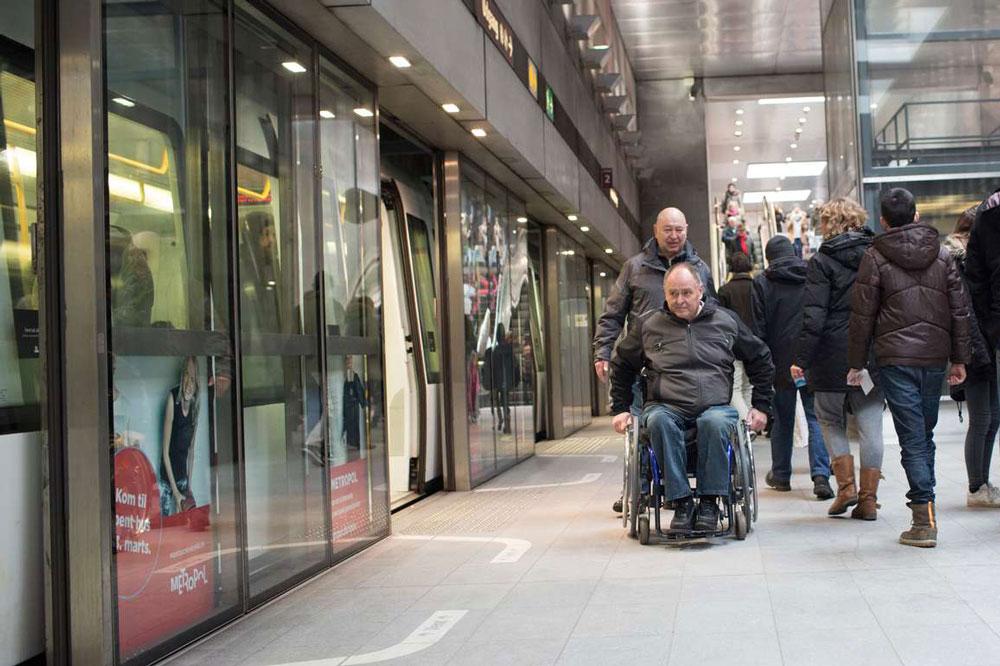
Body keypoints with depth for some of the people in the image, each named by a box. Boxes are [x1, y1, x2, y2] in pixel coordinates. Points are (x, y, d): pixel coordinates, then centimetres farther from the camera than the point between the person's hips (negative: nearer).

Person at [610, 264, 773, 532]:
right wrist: (620, 408, 16)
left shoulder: (727, 321, 12)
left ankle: (709, 501, -26)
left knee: (715, 422, -37)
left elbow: (761, 361, 23)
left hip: (715, 407, 0)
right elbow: (621, 366, 24)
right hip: (666, 407, 1)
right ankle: (681, 501, -32)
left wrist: (761, 406, 16)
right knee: (659, 420, -36)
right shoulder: (647, 324, 11)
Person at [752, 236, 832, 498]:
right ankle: (820, 475, -13)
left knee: (783, 420, 11)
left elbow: (759, 328, -3)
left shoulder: (762, 283, 0)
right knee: (816, 418, 1)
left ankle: (781, 475, 22)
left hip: (782, 362, -1)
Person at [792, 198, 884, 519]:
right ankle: (868, 499, 8)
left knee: (830, 419, 14)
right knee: (870, 426, 6)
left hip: (834, 354, -3)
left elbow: (814, 316, -13)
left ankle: (846, 486, 6)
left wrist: (802, 359, -10)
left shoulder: (822, 261, -6)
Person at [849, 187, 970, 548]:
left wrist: (856, 364, 4)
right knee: (926, 435, 15)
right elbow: (959, 311, 7)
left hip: (896, 359, -3)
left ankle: (924, 520, -9)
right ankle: (924, 505, 20)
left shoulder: (874, 258, -2)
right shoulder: (942, 256, 8)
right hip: (935, 356, 4)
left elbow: (862, 316, -3)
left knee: (912, 439, -4)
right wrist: (959, 359, 13)